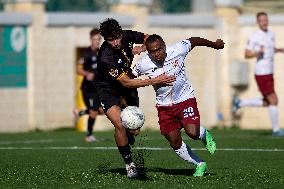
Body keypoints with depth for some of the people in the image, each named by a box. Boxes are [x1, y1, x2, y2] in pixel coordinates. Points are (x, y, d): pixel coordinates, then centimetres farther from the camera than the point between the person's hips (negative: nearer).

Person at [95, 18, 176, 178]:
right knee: (120, 126, -23)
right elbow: (126, 83, -32)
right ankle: (129, 164, -5)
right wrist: (156, 80, -36)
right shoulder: (106, 57, -34)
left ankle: (128, 136, 42)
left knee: (134, 130, 3)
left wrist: (142, 48, -17)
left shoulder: (127, 36, -17)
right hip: (108, 89, -5)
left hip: (127, 88, 5)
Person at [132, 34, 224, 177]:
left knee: (192, 132, -23)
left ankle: (205, 135, 14)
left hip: (185, 99, -2)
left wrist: (215, 45, 17)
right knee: (175, 143, 2)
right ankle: (200, 165, 23)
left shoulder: (177, 50, -17)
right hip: (164, 106, 2)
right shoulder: (143, 65, -16)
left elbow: (194, 41, 1)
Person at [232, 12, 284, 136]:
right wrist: (257, 53, -26)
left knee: (267, 103, 14)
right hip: (262, 74, -8)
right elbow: (246, 55, -9)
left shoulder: (271, 34, 11)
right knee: (274, 101, -7)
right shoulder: (254, 37, -11)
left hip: (269, 74, 8)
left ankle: (239, 103, 26)